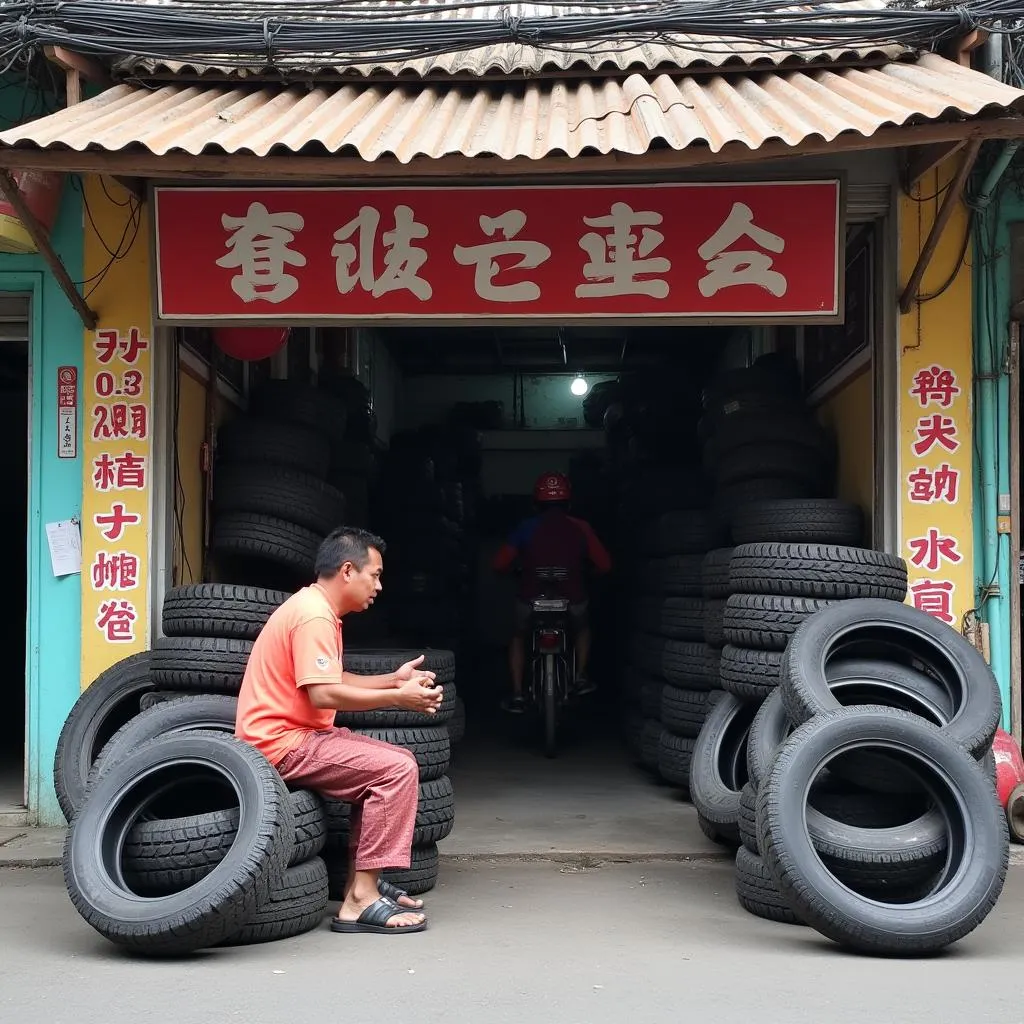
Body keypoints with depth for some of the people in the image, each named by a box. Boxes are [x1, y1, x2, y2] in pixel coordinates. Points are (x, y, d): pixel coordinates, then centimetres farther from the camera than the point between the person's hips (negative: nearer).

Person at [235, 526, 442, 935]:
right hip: (282, 743, -11)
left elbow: (336, 680, 18)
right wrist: (397, 698, -18)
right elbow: (324, 694, -25)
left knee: (398, 763, 14)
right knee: (396, 770, -19)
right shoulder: (313, 616, -17)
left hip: (297, 734, 11)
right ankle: (361, 900, -18)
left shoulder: (316, 609, 16)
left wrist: (395, 679, 9)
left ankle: (363, 880, 13)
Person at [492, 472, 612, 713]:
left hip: (532, 598, -1)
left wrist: (519, 568, 16)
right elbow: (604, 564, -4)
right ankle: (580, 678, 26)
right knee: (582, 628, 35)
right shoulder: (580, 528, -4)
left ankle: (517, 695, 15)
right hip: (572, 599, 1)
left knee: (519, 636, 26)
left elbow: (500, 564, -6)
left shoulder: (526, 527, -6)